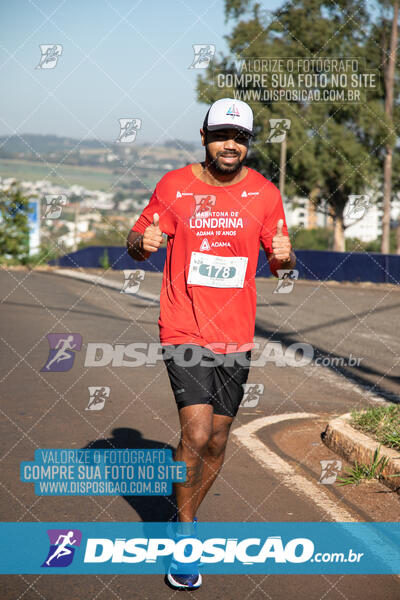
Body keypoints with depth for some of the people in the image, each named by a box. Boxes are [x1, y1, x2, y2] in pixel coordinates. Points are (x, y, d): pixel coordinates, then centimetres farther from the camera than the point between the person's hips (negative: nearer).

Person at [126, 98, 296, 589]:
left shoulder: (265, 194, 2)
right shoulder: (174, 186, -3)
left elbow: (279, 260, 10)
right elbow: (138, 244, 5)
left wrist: (284, 255, -14)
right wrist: (143, 242, -19)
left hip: (236, 336, 3)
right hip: (184, 331, -3)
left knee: (216, 443, 10)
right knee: (196, 435, -16)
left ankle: (186, 518, 34)